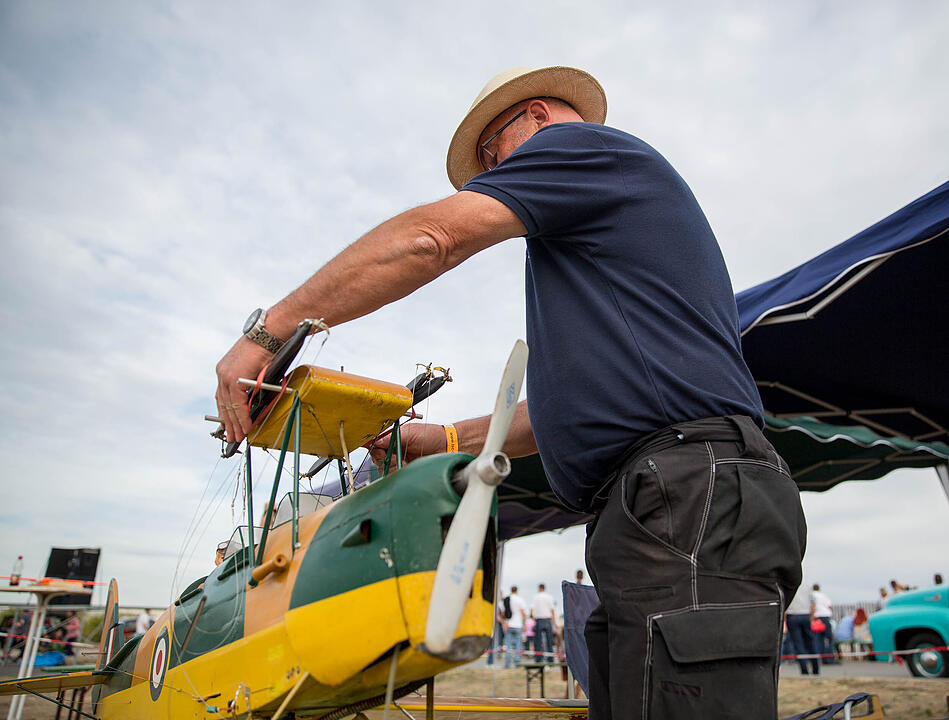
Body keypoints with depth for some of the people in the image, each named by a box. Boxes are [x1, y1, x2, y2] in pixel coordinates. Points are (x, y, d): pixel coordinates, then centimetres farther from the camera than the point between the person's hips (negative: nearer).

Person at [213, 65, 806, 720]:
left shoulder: (581, 141, 6)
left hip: (690, 496, -10)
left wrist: (267, 330, -4)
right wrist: (442, 441, 22)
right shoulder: (600, 229, 33)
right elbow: (587, 403, 26)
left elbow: (430, 237, -10)